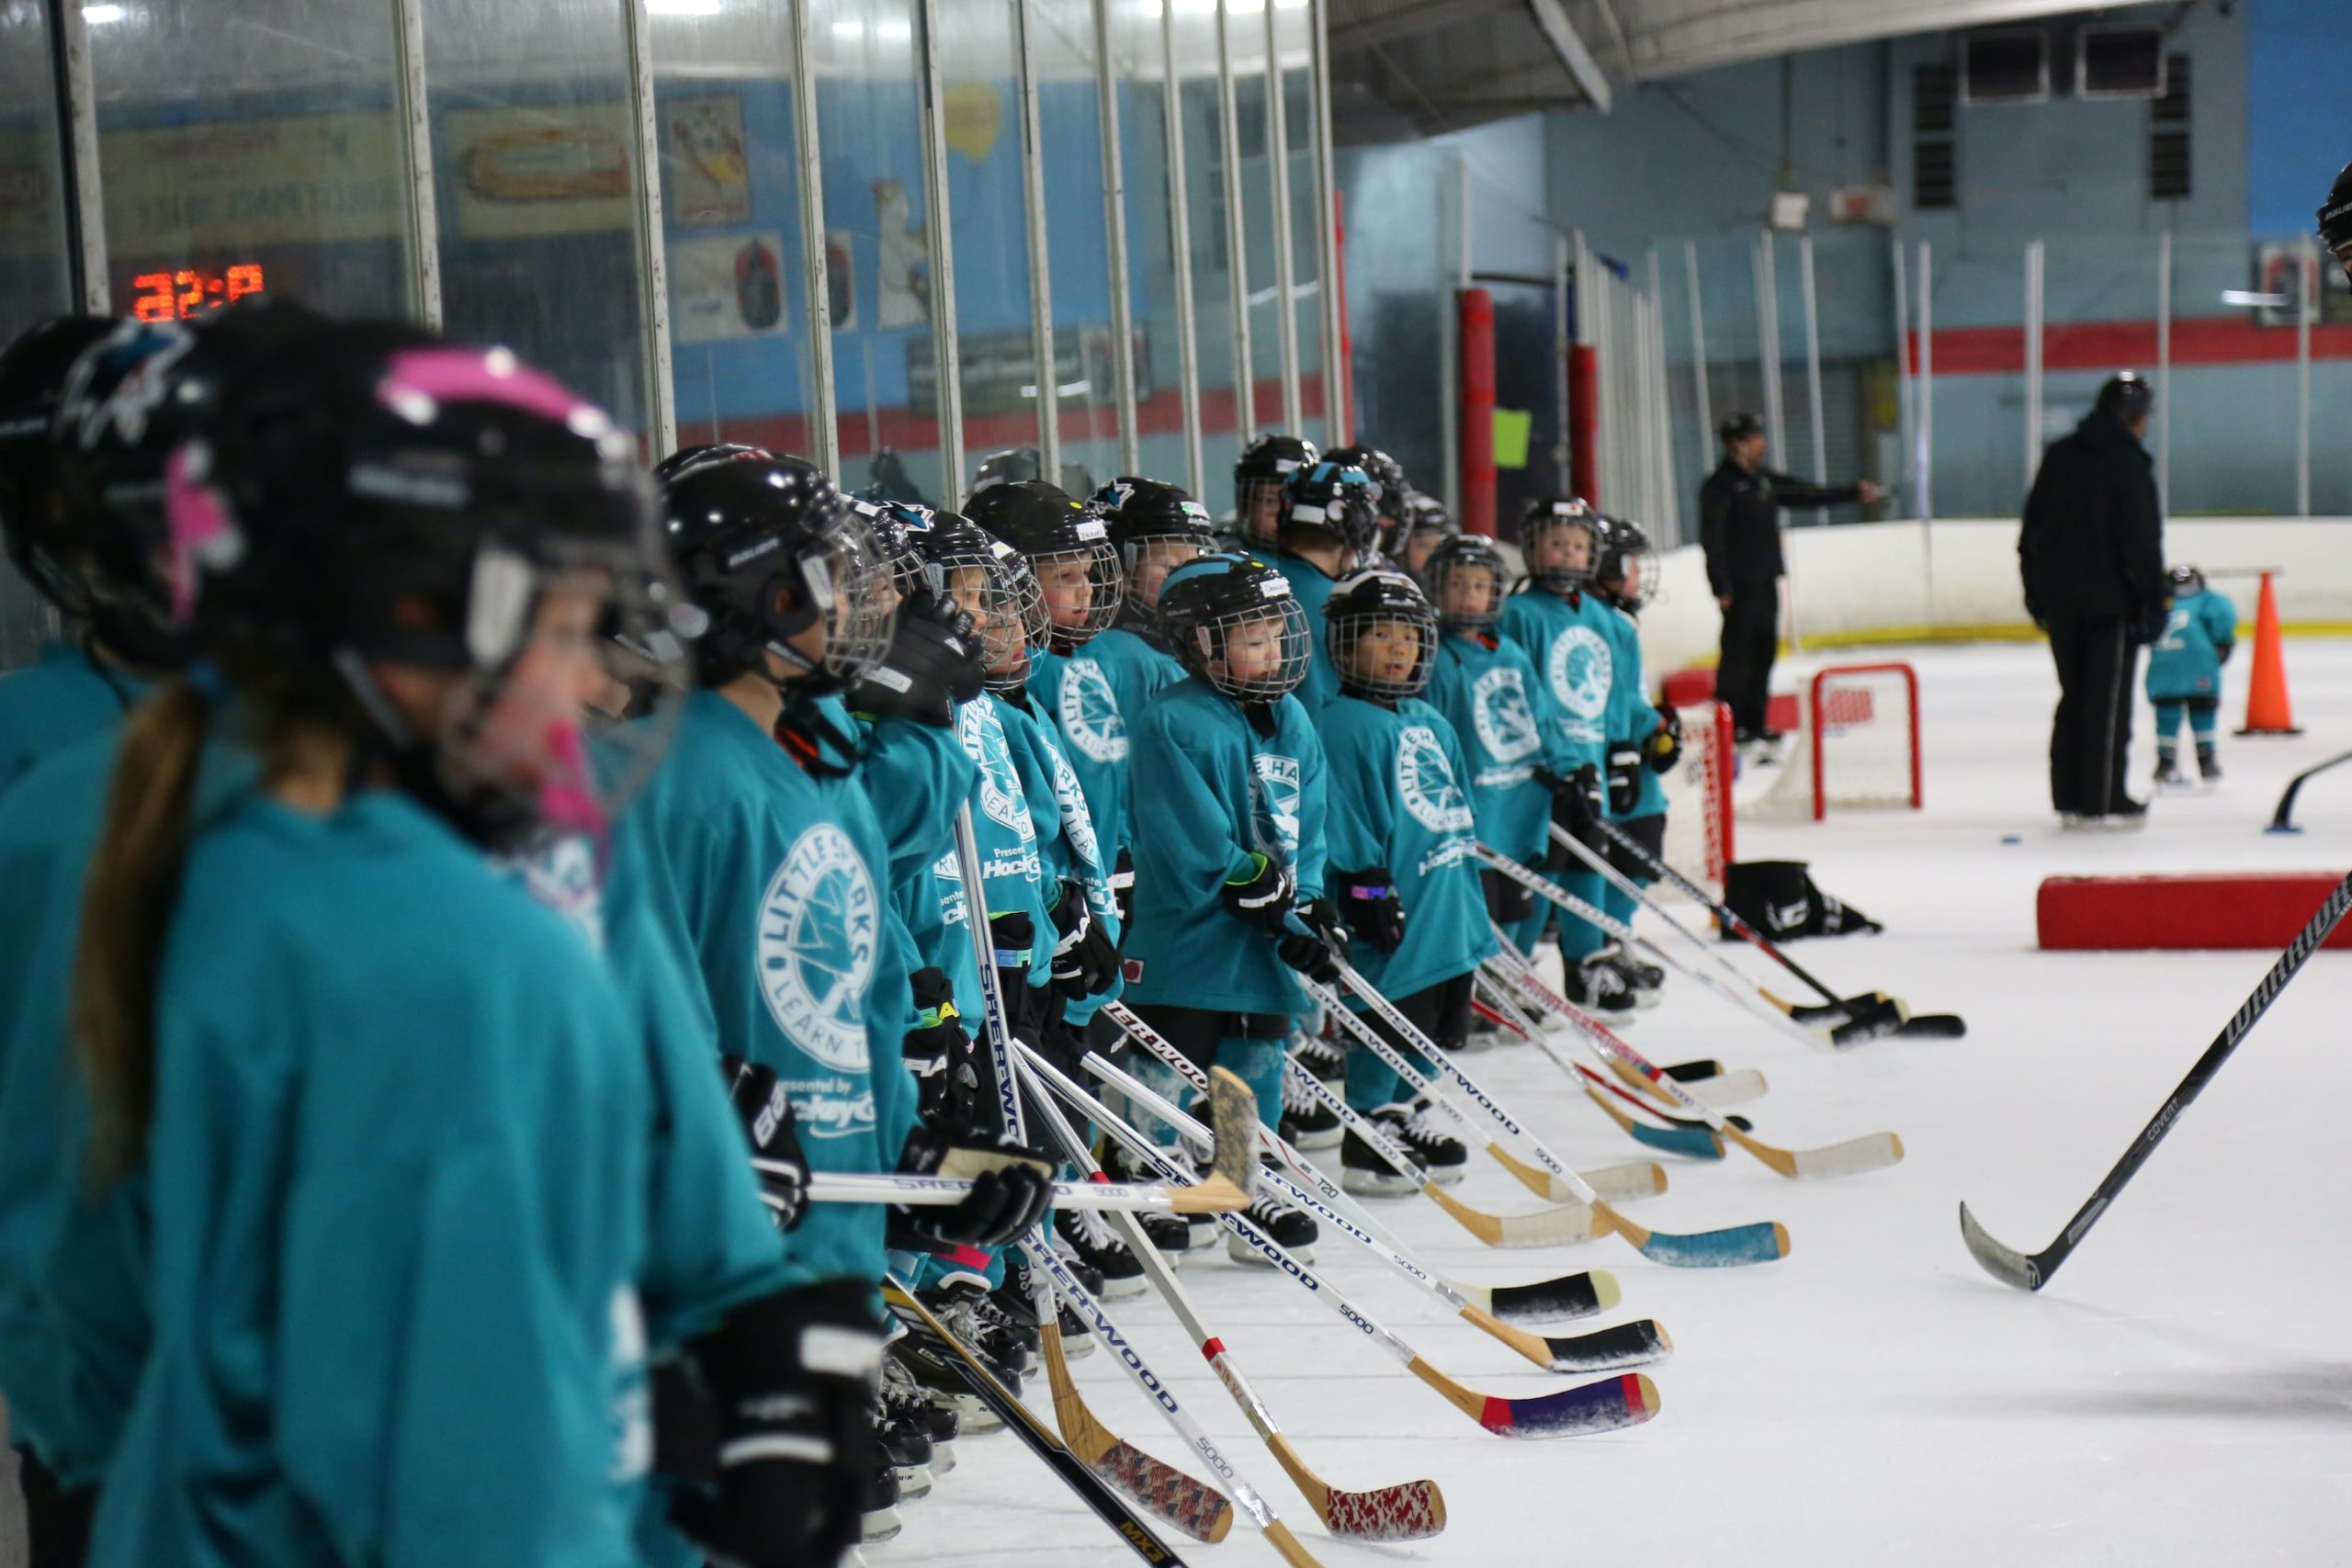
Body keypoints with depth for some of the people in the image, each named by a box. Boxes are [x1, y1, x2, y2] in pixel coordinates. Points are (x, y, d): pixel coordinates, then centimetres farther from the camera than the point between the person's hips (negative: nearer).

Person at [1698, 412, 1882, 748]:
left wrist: (1854, 492, 14)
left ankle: (1754, 721, 15)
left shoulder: (1766, 479, 13)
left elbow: (1809, 495, 20)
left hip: (1766, 580, 8)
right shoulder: (1719, 486, -11)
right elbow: (1712, 540, -15)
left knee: (1764, 651, 9)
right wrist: (1721, 587, -20)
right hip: (1740, 584, -8)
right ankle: (1728, 724, -3)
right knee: (1738, 651, -7)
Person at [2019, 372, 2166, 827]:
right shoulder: (2128, 463, -11)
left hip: (2060, 598, 7)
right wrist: (2151, 601, -10)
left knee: (2075, 695, 13)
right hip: (2111, 599, -7)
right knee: (2109, 700, -2)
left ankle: (2068, 797, 14)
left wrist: (2036, 588, 20)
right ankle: (2102, 802, -1)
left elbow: (2032, 530, 14)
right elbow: (2141, 540, -15)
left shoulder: (2058, 456, 10)